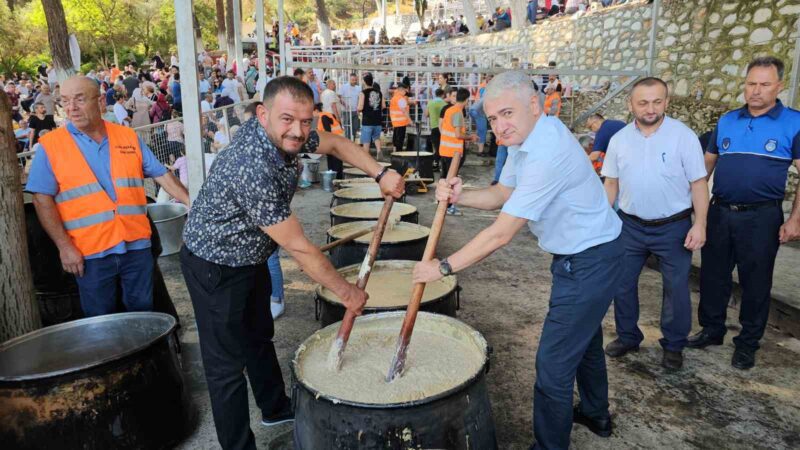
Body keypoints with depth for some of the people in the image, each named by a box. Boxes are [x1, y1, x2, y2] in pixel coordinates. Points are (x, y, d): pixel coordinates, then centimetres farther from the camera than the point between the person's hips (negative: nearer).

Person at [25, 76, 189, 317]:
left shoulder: (128, 137, 6)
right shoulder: (50, 145, -2)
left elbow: (161, 175, 8)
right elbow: (42, 199, -4)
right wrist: (64, 246, -10)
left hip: (136, 246, 2)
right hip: (90, 253, -2)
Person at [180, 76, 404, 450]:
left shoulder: (286, 135, -13)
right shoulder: (253, 169, -37)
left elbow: (335, 144, 7)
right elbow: (299, 248, -30)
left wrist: (380, 174, -9)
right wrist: (345, 291, -19)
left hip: (251, 257, 9)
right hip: (215, 268, -9)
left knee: (259, 336, 25)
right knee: (228, 362, 2)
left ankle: (276, 408, 46)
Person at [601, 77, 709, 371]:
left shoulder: (684, 136, -9)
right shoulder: (619, 139, 0)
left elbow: (698, 183, -7)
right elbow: (611, 183, 7)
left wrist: (700, 225, -12)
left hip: (673, 227, -3)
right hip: (630, 225, 3)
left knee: (676, 289, 8)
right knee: (622, 284, 10)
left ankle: (674, 346, 26)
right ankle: (627, 336, 29)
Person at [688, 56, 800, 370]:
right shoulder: (726, 121, 6)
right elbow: (707, 163, 13)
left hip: (761, 217, -3)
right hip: (720, 213, 4)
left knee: (755, 282, 8)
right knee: (713, 276, 12)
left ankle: (748, 343, 25)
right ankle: (712, 330, 30)